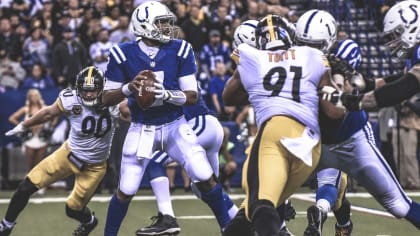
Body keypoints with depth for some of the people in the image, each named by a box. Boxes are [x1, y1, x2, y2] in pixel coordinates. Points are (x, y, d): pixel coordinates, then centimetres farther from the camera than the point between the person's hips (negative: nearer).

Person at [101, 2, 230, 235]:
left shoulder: (180, 51, -8)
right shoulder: (124, 54, -10)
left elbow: (192, 96, -7)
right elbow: (107, 98, -4)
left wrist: (166, 94, -27)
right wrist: (129, 88, -25)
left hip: (175, 125, 1)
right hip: (141, 129, -1)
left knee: (206, 178, -10)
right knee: (126, 190, -1)